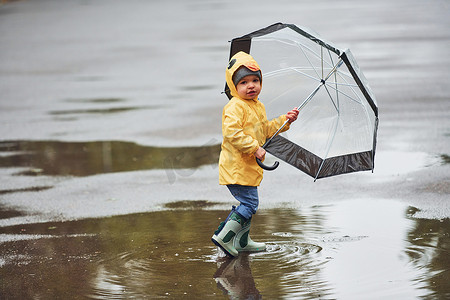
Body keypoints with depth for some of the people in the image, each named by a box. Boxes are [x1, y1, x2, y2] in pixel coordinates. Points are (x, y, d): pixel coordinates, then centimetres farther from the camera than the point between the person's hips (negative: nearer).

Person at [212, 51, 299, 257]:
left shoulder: (258, 106, 15)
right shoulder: (234, 107, -17)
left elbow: (266, 130, 26)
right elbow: (232, 133, -28)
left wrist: (285, 120, 14)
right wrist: (255, 148, -26)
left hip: (248, 167, 10)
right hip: (236, 168, -10)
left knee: (247, 202, 16)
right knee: (250, 202, -11)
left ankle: (242, 241, 27)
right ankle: (223, 236, -8)